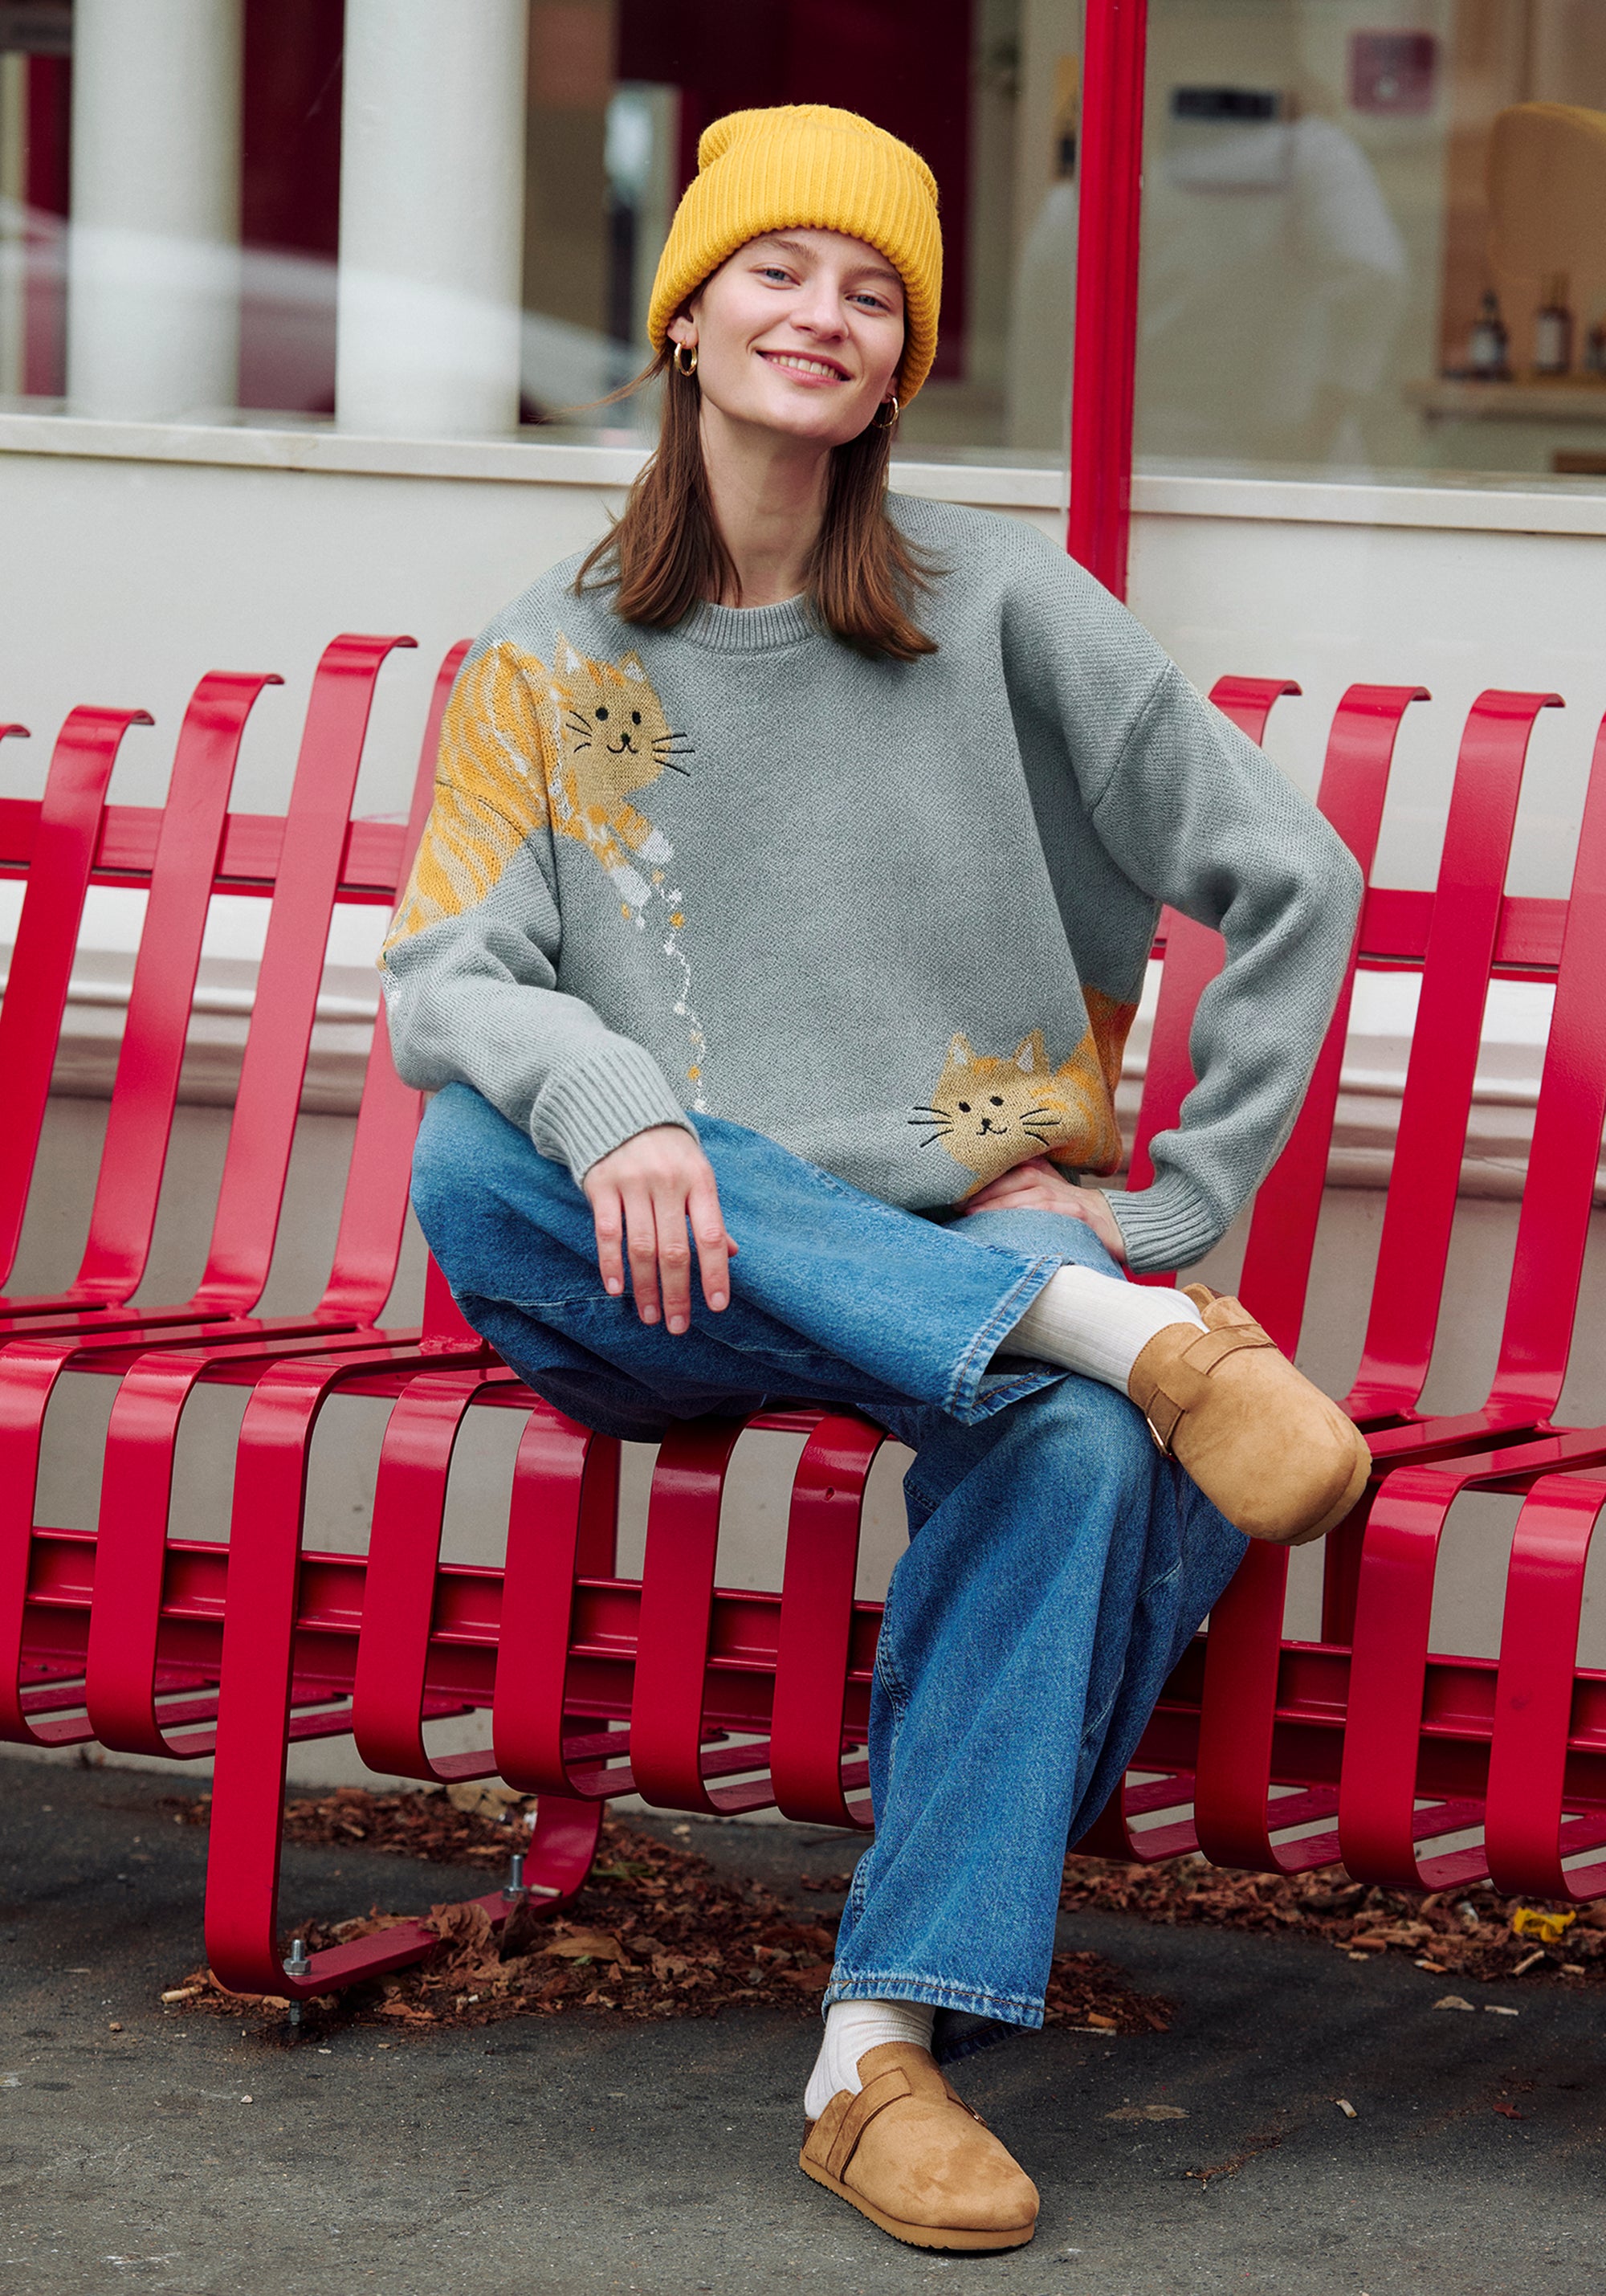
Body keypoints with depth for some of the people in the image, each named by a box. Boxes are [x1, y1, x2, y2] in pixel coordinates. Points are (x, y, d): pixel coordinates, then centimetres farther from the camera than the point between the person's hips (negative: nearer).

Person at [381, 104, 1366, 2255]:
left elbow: (1293, 879, 5)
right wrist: (609, 1104, -25)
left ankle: (889, 2050, -36)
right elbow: (443, 973, -2)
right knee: (471, 1157, -33)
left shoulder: (999, 606, 4)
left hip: (973, 1245, -1)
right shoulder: (555, 654, 9)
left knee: (1073, 1442, -36)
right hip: (670, 1283, 1)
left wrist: (1175, 1208, -1)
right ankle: (1130, 1338, -37)